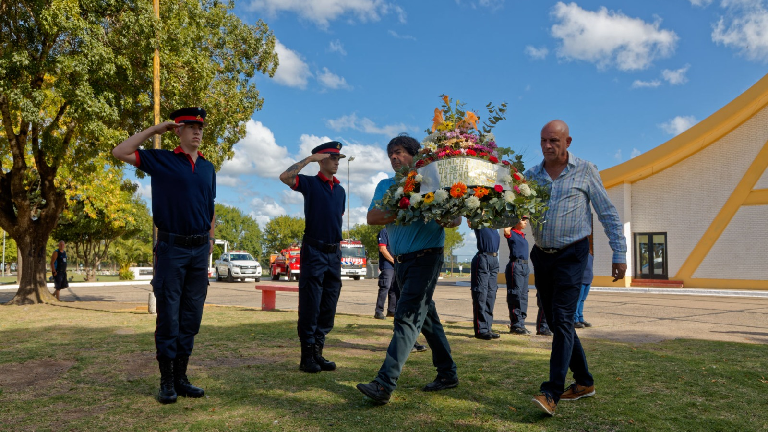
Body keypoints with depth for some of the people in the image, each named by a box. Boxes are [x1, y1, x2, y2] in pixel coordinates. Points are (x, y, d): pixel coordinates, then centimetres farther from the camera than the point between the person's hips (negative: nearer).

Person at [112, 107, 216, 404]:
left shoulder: (208, 168, 13)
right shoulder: (160, 160, 1)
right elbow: (119, 152, -7)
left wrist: (210, 238, 11)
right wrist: (154, 130, -3)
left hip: (200, 250, 4)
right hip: (171, 248, -4)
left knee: (191, 318, 8)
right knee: (168, 316, 1)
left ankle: (181, 377, 19)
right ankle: (167, 382, 11)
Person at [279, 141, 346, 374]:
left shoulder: (340, 190, 15)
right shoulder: (310, 183, -2)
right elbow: (285, 177, -20)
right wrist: (309, 159, -16)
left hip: (334, 252, 6)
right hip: (314, 251, -6)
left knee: (328, 307, 8)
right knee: (310, 306, -3)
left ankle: (318, 352, 17)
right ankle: (307, 356, 4)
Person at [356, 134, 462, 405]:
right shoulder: (385, 185, 14)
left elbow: (456, 218, 0)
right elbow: (372, 218, -3)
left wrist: (445, 220, -22)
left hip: (425, 258, -6)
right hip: (400, 260, 6)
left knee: (407, 318, -12)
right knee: (426, 317, 14)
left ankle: (385, 384, -16)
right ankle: (448, 374, 27)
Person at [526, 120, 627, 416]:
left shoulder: (585, 171, -4)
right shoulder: (531, 176, 6)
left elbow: (608, 214, -1)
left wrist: (619, 254, -4)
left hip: (571, 255, -5)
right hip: (542, 256, 5)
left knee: (562, 320, -13)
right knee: (555, 322, 11)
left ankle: (552, 393, -12)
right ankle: (584, 382, 26)